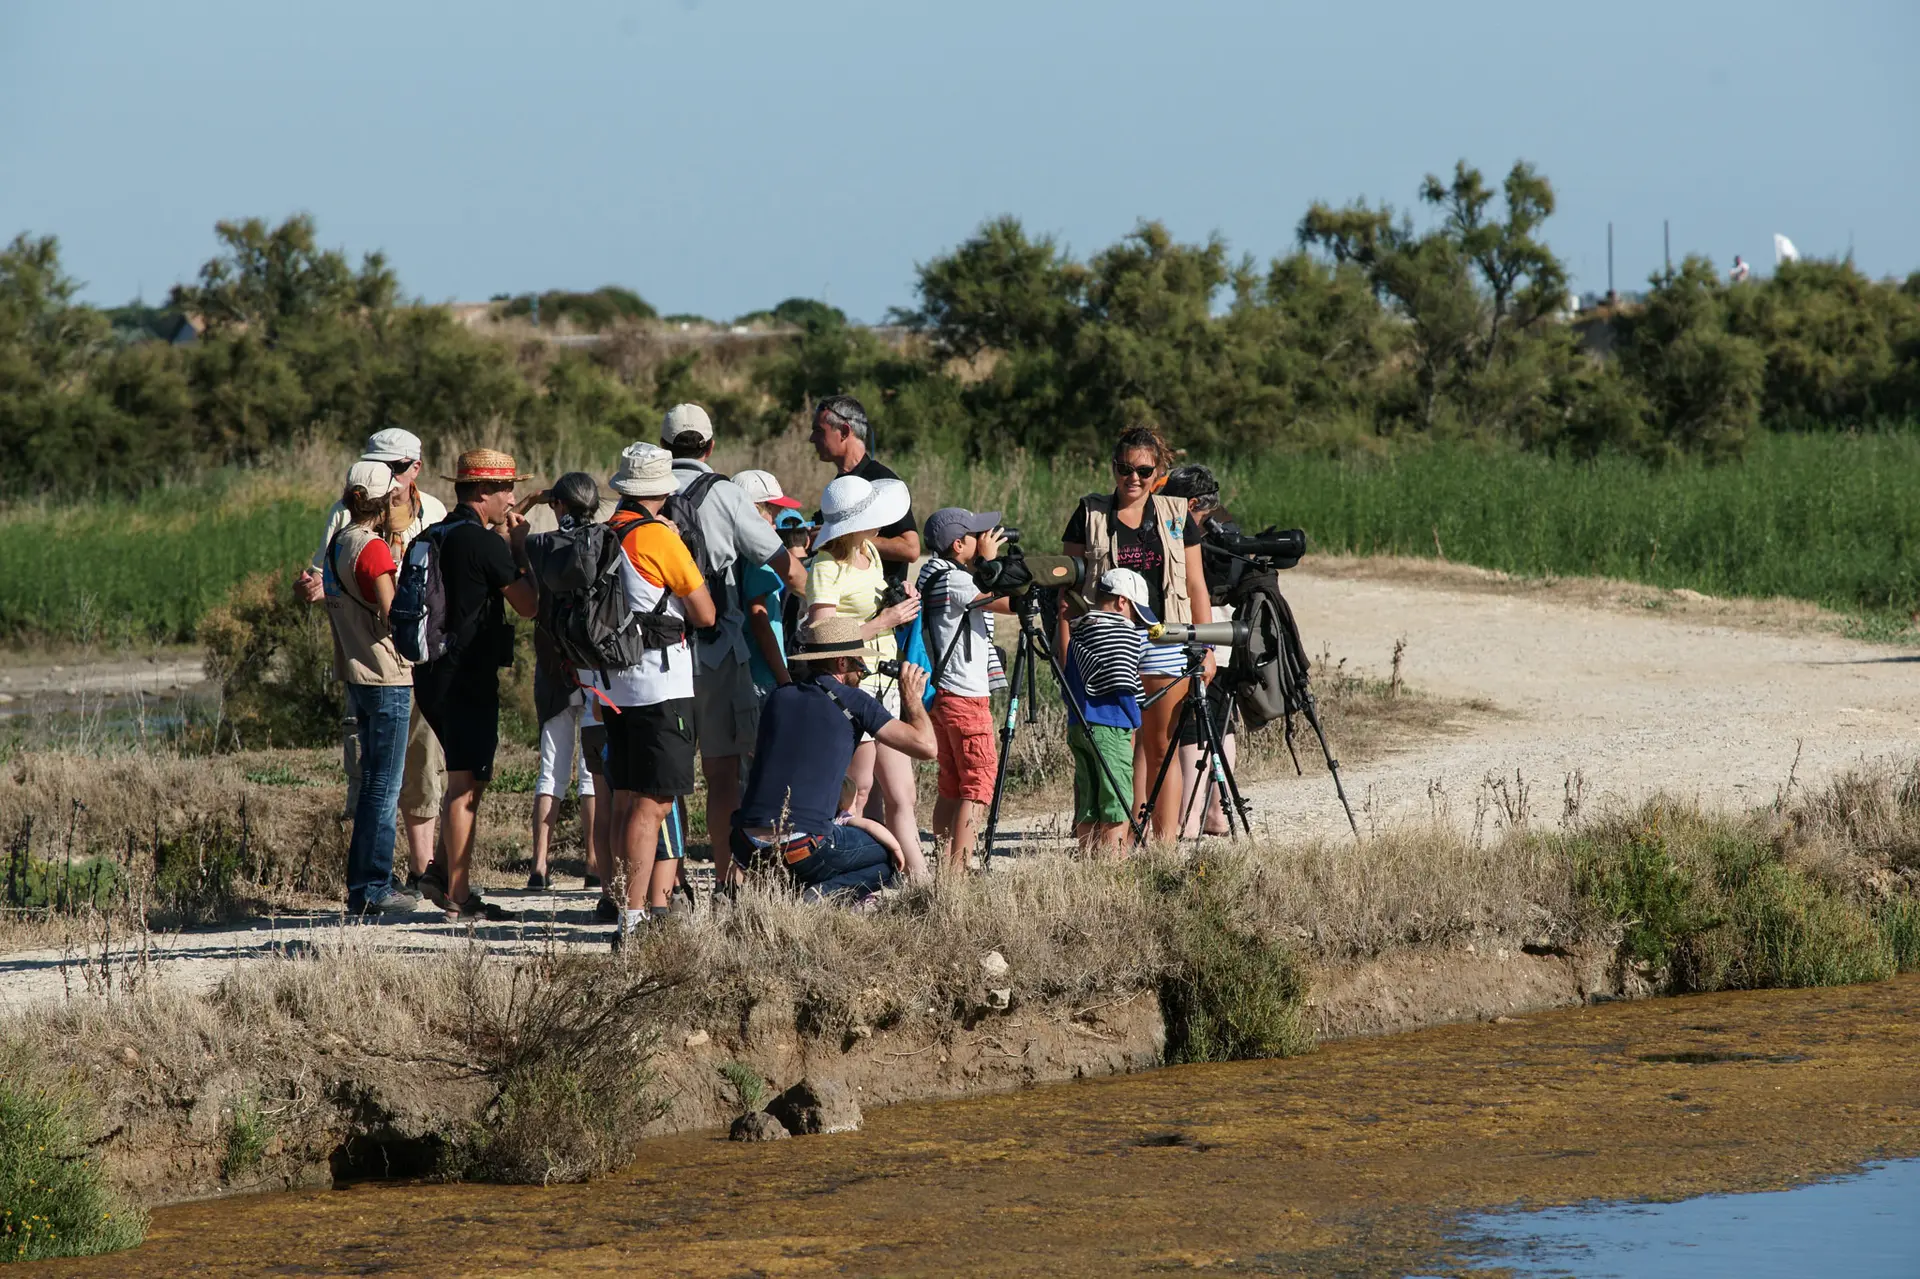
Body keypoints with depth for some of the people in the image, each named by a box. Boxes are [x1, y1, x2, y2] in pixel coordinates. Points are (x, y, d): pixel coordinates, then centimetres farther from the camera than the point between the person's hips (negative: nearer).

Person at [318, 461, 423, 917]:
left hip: (356, 674, 9)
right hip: (386, 678, -9)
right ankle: (373, 890, -3)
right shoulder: (373, 549, -16)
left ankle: (364, 885, 20)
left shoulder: (338, 543, 12)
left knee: (374, 784, 16)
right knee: (383, 787, -5)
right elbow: (394, 614, -21)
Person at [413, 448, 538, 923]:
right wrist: (520, 548, 2)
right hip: (469, 674, -9)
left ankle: (443, 870, 17)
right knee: (465, 783, -4)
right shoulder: (484, 542, -15)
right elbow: (528, 604, -12)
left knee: (470, 777, 20)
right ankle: (456, 897, -2)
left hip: (431, 673, 9)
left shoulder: (430, 538, 11)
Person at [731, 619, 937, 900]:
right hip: (805, 847, -6)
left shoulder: (778, 697, 15)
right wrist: (912, 696, 17)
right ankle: (823, 894, -7)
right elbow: (925, 746, -3)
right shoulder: (853, 701, -1)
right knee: (895, 857, 18)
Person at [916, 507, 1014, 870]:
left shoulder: (936, 575, 11)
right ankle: (958, 871, -14)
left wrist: (987, 562, 14)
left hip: (943, 695, 10)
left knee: (952, 786, 12)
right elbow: (1011, 602, -19)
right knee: (978, 786, -8)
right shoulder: (953, 580, -17)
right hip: (965, 698, -10)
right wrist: (989, 561, -9)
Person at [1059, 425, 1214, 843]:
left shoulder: (1177, 517, 10)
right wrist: (1066, 650, -3)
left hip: (1165, 644, 1)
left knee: (1162, 747, 3)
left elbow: (1197, 588, 11)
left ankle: (1165, 839, 6)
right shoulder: (1091, 515, 6)